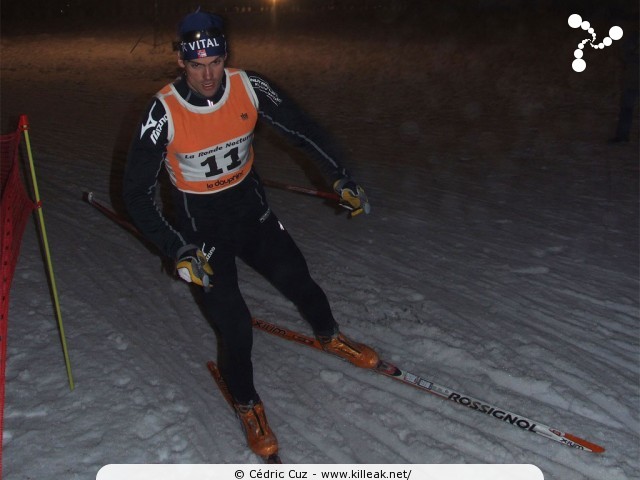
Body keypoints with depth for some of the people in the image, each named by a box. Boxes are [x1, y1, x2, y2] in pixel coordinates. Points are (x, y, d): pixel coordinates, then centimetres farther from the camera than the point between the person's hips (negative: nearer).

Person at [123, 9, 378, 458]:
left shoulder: (249, 88, -17)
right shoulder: (164, 112, -24)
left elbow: (303, 129, -3)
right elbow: (138, 193, -19)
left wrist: (342, 179, -7)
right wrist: (177, 249, -27)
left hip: (251, 207, 3)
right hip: (200, 226, -3)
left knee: (298, 279, 13)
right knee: (235, 327, -4)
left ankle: (330, 337, 47)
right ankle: (247, 405, 24)